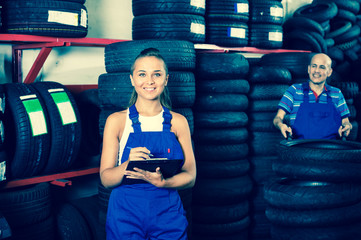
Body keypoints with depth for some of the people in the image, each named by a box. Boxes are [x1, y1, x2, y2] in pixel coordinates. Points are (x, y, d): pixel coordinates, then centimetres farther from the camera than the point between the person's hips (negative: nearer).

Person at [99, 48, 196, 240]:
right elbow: (105, 178, -4)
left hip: (168, 216, 1)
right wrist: (127, 165, -25)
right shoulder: (116, 121, -2)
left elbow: (190, 177, 0)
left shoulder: (178, 122, 2)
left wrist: (162, 182, -19)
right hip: (126, 215, -1)